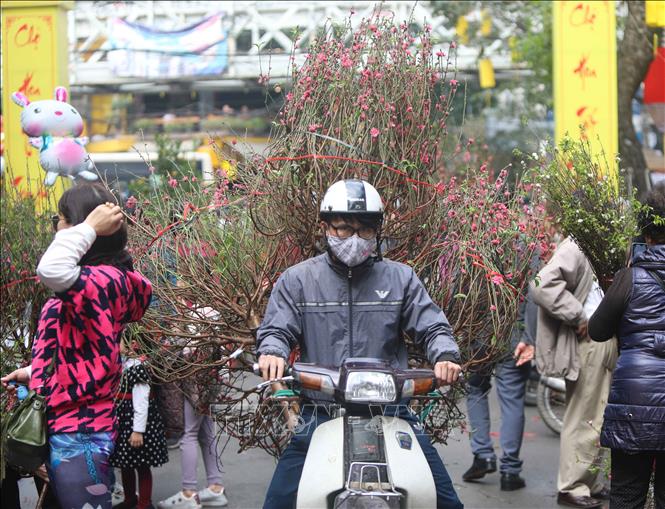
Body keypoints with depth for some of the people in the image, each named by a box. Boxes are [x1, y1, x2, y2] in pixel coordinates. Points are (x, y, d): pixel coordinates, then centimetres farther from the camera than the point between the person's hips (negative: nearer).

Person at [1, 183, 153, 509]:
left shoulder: (102, 279, -20)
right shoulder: (93, 282, 13)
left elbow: (51, 270, -41)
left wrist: (89, 226, -27)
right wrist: (34, 372, 26)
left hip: (78, 431, -10)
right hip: (72, 424, 10)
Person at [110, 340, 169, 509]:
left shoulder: (136, 367, -17)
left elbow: (141, 401, -20)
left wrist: (138, 430, -21)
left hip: (136, 421, -8)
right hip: (120, 422, 8)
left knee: (141, 465, 2)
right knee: (124, 463, 17)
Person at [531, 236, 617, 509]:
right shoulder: (575, 248, -12)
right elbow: (544, 284, -26)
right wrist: (578, 317, -20)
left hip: (606, 341, 9)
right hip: (589, 342, -9)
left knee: (595, 419, 15)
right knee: (583, 419, -1)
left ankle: (593, 483, 25)